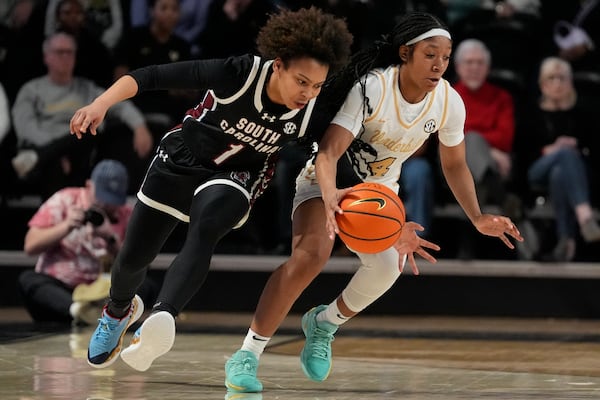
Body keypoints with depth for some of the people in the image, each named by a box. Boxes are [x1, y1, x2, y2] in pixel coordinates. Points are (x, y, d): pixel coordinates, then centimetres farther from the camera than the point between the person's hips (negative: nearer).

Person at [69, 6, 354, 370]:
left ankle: (162, 319, -54)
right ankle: (118, 312, 47)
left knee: (206, 228, -36)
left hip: (236, 178, 0)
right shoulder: (239, 74, -31)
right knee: (132, 259, 11)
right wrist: (101, 104, -36)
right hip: (181, 160, 1)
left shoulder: (309, 115, -22)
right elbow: (153, 76, -26)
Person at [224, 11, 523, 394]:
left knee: (386, 266, -22)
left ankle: (325, 323, 9)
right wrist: (331, 197, -57)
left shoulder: (450, 103, -15)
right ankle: (247, 355, -20)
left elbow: (455, 164, 3)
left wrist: (478, 218, -6)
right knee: (311, 255, -29)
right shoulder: (371, 88, -30)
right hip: (328, 179, -5)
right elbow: (328, 152, -38)